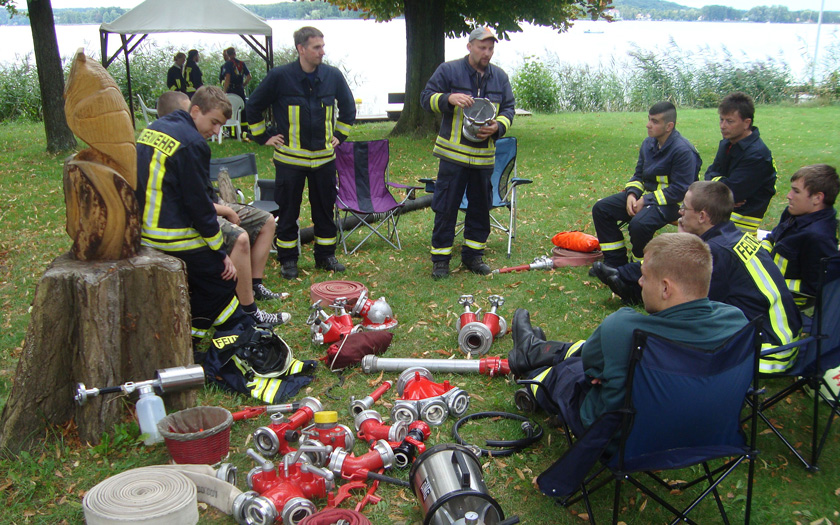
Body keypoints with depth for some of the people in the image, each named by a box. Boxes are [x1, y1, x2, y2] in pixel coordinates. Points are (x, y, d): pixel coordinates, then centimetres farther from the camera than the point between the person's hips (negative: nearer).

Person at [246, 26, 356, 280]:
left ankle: (325, 256, 25)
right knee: (288, 211, 6)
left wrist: (340, 136, 13)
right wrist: (264, 137, 2)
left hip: (324, 157, 3)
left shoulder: (333, 76, 0)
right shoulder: (280, 77, -9)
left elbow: (348, 107, 17)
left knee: (325, 208, 11)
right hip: (290, 158, -3)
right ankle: (288, 260, 19)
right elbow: (253, 107, 3)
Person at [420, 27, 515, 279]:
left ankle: (473, 254, 25)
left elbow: (509, 109, 11)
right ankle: (440, 258, 9)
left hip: (484, 155, 4)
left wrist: (497, 127, -10)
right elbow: (426, 97, -3)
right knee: (446, 207, -1)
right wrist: (449, 99, -22)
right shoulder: (448, 70, -2)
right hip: (453, 152, -4)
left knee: (480, 207, 11)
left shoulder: (500, 77, 10)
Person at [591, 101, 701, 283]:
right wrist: (632, 194, -6)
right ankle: (616, 261, 2)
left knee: (639, 224, -36)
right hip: (646, 194, 9)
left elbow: (680, 190, -22)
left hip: (672, 202, -9)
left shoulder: (683, 151, -20)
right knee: (601, 209, 0)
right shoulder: (648, 143, 5)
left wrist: (646, 201, -21)